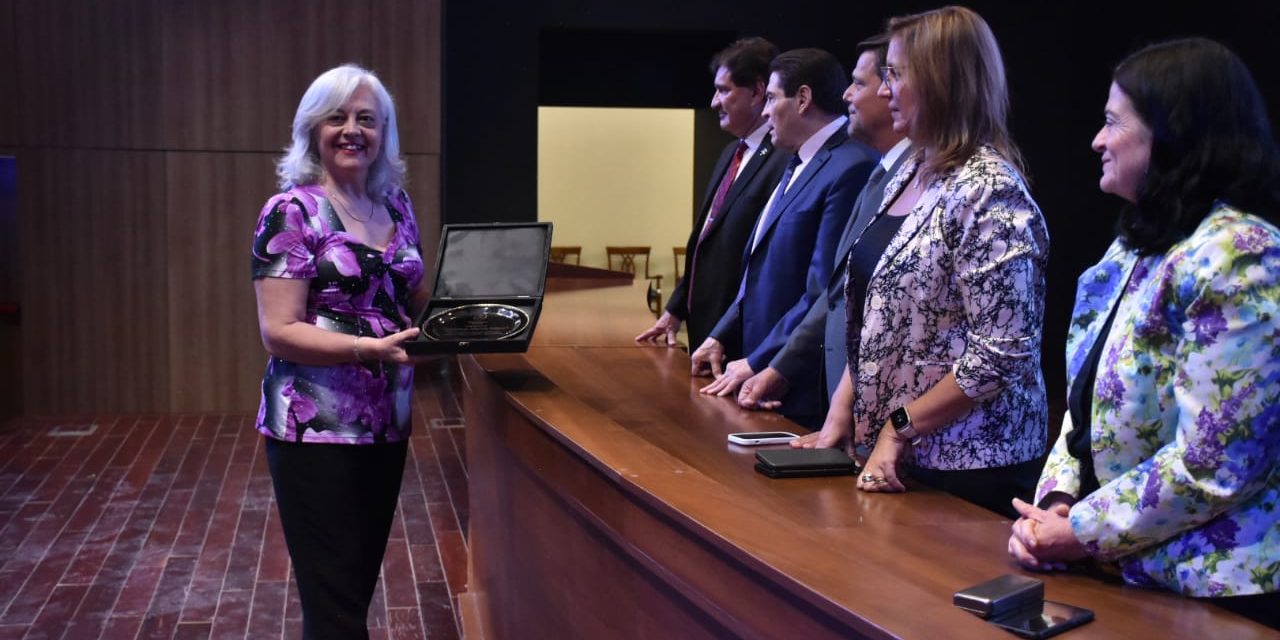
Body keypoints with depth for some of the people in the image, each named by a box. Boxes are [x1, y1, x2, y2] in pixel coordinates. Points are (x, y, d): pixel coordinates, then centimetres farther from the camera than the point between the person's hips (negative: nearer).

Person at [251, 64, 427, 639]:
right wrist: (370, 348, -29)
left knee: (361, 584, 17)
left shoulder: (396, 206, 8)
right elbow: (279, 332, -17)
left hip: (386, 424, 7)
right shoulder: (292, 212, -11)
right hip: (317, 431, -6)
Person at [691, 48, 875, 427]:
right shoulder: (799, 166, 15)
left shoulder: (851, 169, -17)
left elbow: (825, 292, -21)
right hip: (762, 374, 9)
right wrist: (721, 337, 9)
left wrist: (757, 363, -16)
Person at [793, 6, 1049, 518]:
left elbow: (1002, 356, -22)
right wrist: (841, 411, 4)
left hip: (967, 467, -8)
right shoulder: (910, 174, 7)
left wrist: (900, 426, -16)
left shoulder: (989, 192, -18)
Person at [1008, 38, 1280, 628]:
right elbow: (1091, 405, 11)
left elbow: (1213, 466, -24)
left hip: (1210, 590, -7)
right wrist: (1057, 503, -4)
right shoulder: (1138, 245, 8)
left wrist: (1082, 533, -15)